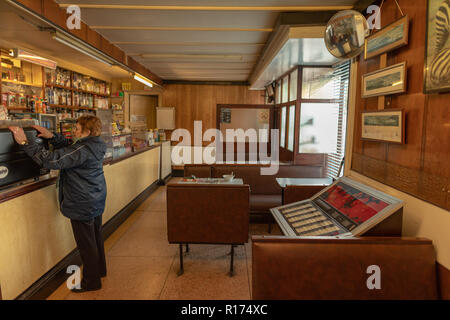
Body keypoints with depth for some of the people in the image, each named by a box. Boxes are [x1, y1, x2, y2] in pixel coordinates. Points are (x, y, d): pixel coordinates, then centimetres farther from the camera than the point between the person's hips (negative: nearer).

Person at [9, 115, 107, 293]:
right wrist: (52, 136, 0)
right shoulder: (94, 145, 4)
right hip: (96, 201, 10)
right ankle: (99, 269, 42)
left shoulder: (83, 150, -25)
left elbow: (52, 160, -27)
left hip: (82, 205, -10)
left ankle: (91, 281, 21)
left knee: (86, 244, 6)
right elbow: (69, 146, 14)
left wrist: (25, 142, -22)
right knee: (95, 238, 23)